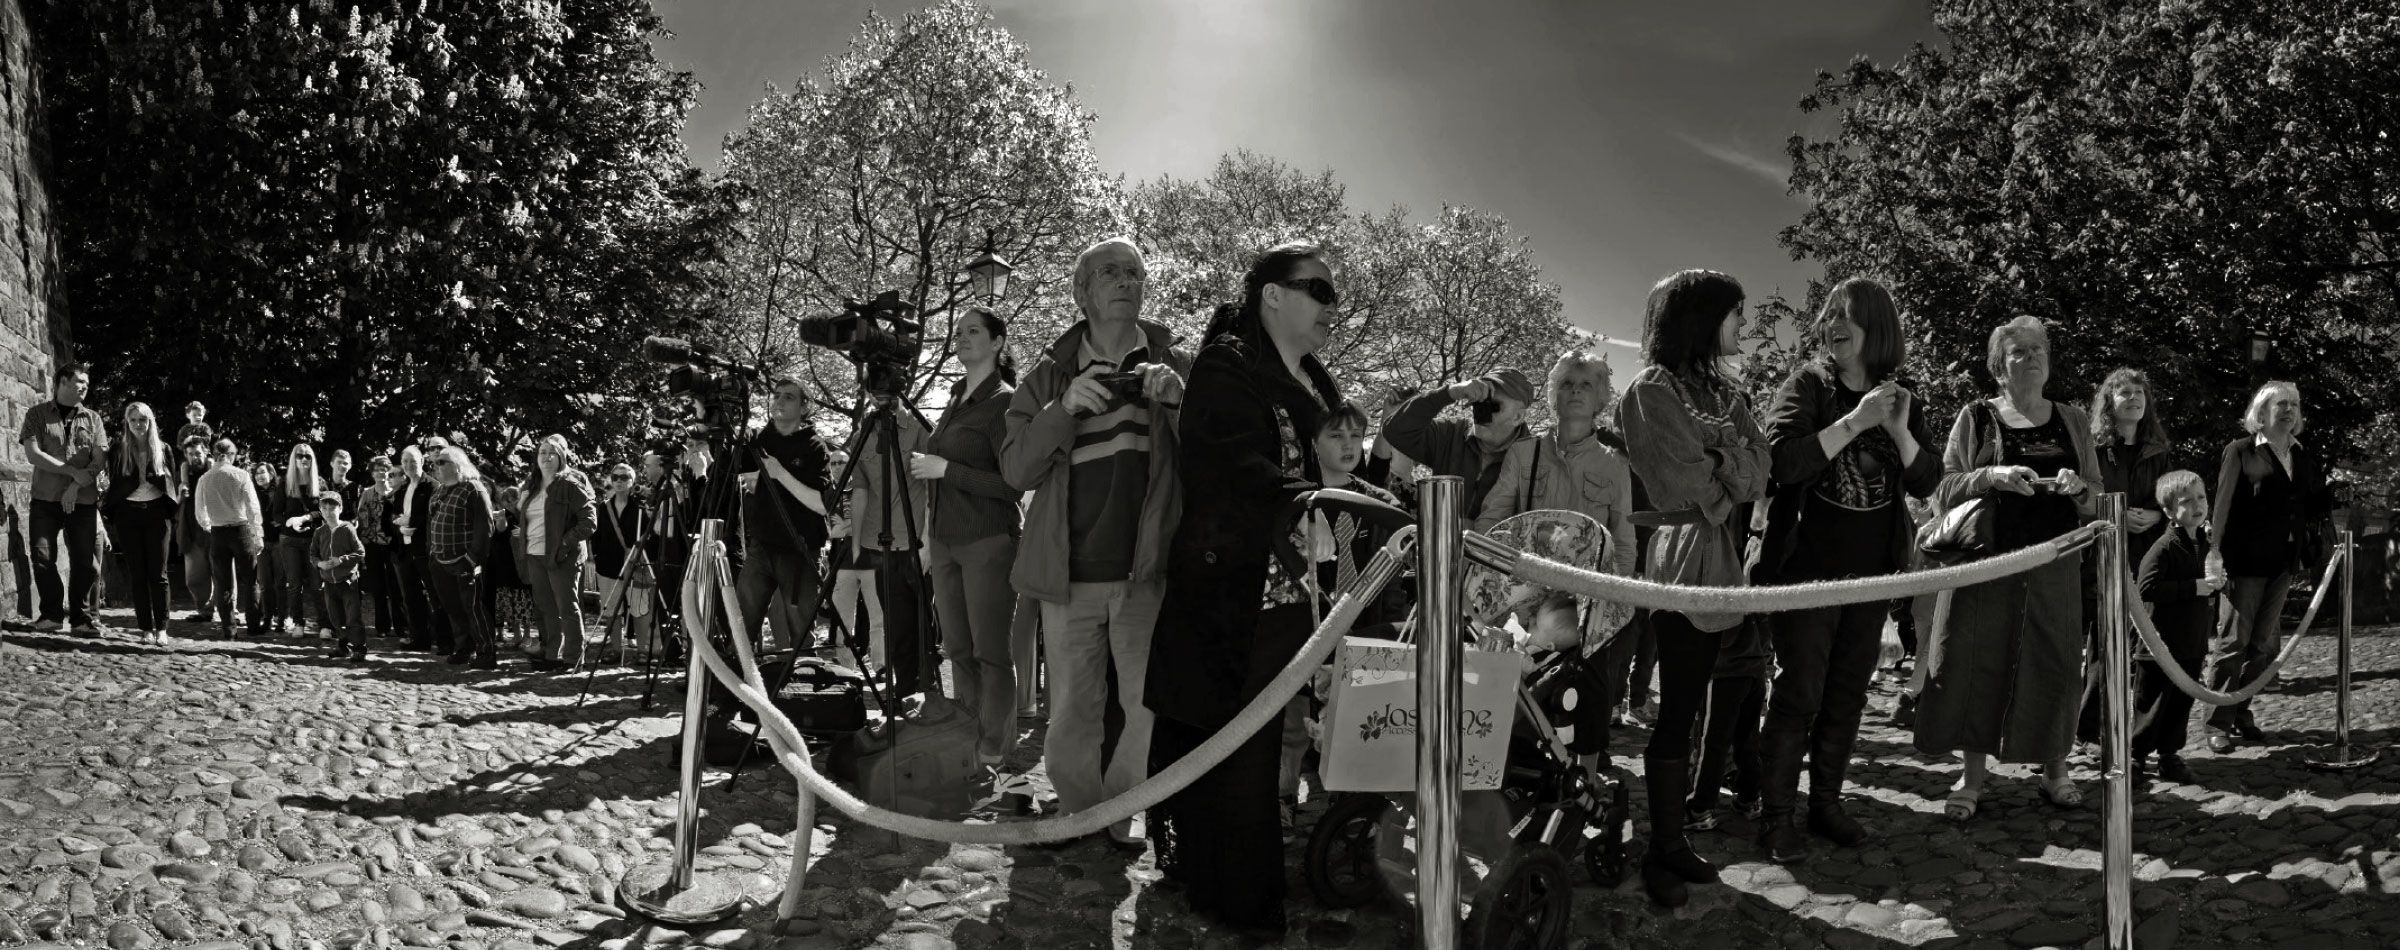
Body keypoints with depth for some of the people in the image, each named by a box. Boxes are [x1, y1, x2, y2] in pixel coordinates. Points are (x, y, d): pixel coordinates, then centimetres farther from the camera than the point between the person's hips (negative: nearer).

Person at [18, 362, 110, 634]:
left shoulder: (92, 418, 10)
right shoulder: (37, 414, 5)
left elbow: (100, 459, 2)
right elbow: (32, 453, -6)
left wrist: (76, 486, -12)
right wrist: (73, 472, -13)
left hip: (83, 501, 1)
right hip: (45, 500, -1)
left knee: (86, 561, -2)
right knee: (42, 558, -6)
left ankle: (82, 617, 8)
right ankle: (52, 613, 9)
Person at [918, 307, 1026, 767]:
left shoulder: (1004, 401, -8)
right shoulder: (956, 400, 15)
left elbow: (1012, 483, -16)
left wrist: (945, 469, -16)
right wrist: (929, 541, 20)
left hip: (988, 543, -8)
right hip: (946, 542, 8)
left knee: (991, 653, -4)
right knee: (957, 651, 9)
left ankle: (994, 754, 2)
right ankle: (968, 744, 17)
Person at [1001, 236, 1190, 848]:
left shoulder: (1176, 368, 7)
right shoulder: (1052, 374, 9)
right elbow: (1015, 470, 0)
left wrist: (1181, 402, -18)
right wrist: (1064, 409, -15)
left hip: (1147, 572, -1)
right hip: (1070, 573, 1)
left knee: (1156, 713, -4)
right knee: (1070, 722, 7)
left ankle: (1116, 820, 14)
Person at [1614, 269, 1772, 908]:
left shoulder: (1725, 391, 18)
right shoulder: (1653, 391, -7)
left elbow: (1756, 472, 7)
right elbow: (1698, 488, -12)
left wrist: (1721, 455, -8)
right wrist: (1729, 481, 3)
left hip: (1722, 562, 7)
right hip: (1685, 562, -7)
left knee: (1685, 710, 7)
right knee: (1678, 714, -5)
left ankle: (1673, 841, 11)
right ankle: (1662, 851, 2)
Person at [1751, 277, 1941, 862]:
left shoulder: (1903, 401, 6)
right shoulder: (1808, 386, -6)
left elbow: (1927, 482, 2)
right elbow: (1783, 461, -20)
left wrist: (1900, 431, -15)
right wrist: (1855, 422, -25)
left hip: (1872, 572, 5)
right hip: (1808, 567, -4)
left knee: (1849, 692, 11)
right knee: (1798, 693, -4)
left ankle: (1826, 801, 23)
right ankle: (1776, 815, 4)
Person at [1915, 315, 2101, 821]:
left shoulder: (2072, 420, 12)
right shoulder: (1977, 418, 4)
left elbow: (2098, 498, 14)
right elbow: (1944, 491, -2)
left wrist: (2077, 486, -9)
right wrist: (1991, 477, -19)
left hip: (2054, 566, 2)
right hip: (1988, 561, -2)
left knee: (2052, 664, 3)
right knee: (1979, 663, -2)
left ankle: (2054, 770, 18)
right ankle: (1973, 776, 7)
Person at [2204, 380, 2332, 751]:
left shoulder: (2305, 457, 11)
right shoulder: (2241, 452, -3)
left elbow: (2314, 508, 15)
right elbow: (2222, 507, -8)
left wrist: (2336, 492, -4)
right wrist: (2217, 557, -14)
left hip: (2282, 564, 5)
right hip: (2246, 563, -5)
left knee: (2265, 644, 9)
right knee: (2233, 642, -3)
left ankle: (2240, 713, 21)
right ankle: (2218, 724, 4)